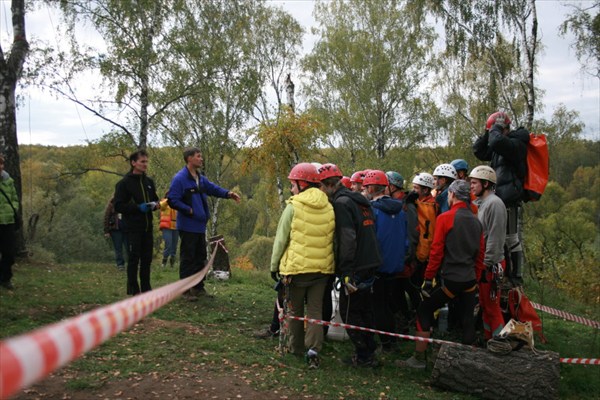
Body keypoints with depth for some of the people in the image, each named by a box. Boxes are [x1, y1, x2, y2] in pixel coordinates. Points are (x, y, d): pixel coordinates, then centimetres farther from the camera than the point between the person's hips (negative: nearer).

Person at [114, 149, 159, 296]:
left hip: (147, 227, 5)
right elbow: (118, 206, -9)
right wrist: (138, 207, -18)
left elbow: (155, 200, 23)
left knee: (147, 259, 8)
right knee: (134, 259, -1)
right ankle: (133, 289, 8)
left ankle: (146, 288, 17)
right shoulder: (124, 183, -5)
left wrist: (154, 204, -1)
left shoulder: (149, 182, 13)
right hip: (133, 228, -5)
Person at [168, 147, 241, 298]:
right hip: (188, 226, -9)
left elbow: (213, 188, 20)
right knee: (188, 258, -1)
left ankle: (198, 287, 26)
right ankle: (186, 289, 8)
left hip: (200, 225, 9)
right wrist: (189, 210, -20)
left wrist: (227, 193, 3)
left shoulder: (201, 179, 12)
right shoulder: (180, 179, -15)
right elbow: (172, 201, -17)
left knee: (200, 257, 15)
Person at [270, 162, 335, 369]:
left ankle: (296, 347, 25)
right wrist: (329, 264, 19)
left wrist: (274, 265, 3)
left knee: (295, 309, 14)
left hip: (296, 267, -3)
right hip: (322, 267, 3)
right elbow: (332, 240, 10)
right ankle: (313, 348, -5)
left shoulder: (293, 207, -10)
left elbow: (281, 239, -6)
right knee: (315, 310, 8)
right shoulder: (329, 208, 4)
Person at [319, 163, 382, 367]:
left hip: (356, 267, -9)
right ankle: (370, 349, 26)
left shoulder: (342, 203, -13)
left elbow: (347, 238, -22)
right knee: (365, 309, 18)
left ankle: (364, 356, 5)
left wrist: (346, 271, -22)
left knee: (349, 311, 1)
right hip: (370, 265, 9)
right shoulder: (360, 201, 16)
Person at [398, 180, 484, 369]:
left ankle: (419, 358, 9)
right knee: (468, 319, 13)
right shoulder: (476, 221, 9)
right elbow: (480, 253, 12)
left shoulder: (445, 218, -9)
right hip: (470, 280, 6)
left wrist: (428, 278, -6)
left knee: (424, 311, 7)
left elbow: (436, 251, -11)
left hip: (450, 279, -5)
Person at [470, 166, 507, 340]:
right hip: (483, 262, 9)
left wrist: (487, 264, -19)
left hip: (491, 264, -9)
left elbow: (494, 238, -20)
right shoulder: (481, 202, 14)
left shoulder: (494, 203, -15)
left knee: (492, 307, -3)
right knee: (484, 305, 17)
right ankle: (488, 338, 29)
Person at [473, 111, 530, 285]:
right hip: (500, 198, 10)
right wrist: (487, 132, 8)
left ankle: (516, 277, 3)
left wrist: (497, 127, -12)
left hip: (510, 200, -10)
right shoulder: (501, 145, 17)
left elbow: (497, 142, -31)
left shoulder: (517, 143, -12)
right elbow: (478, 151, 19)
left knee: (512, 239, -4)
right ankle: (506, 274, 27)